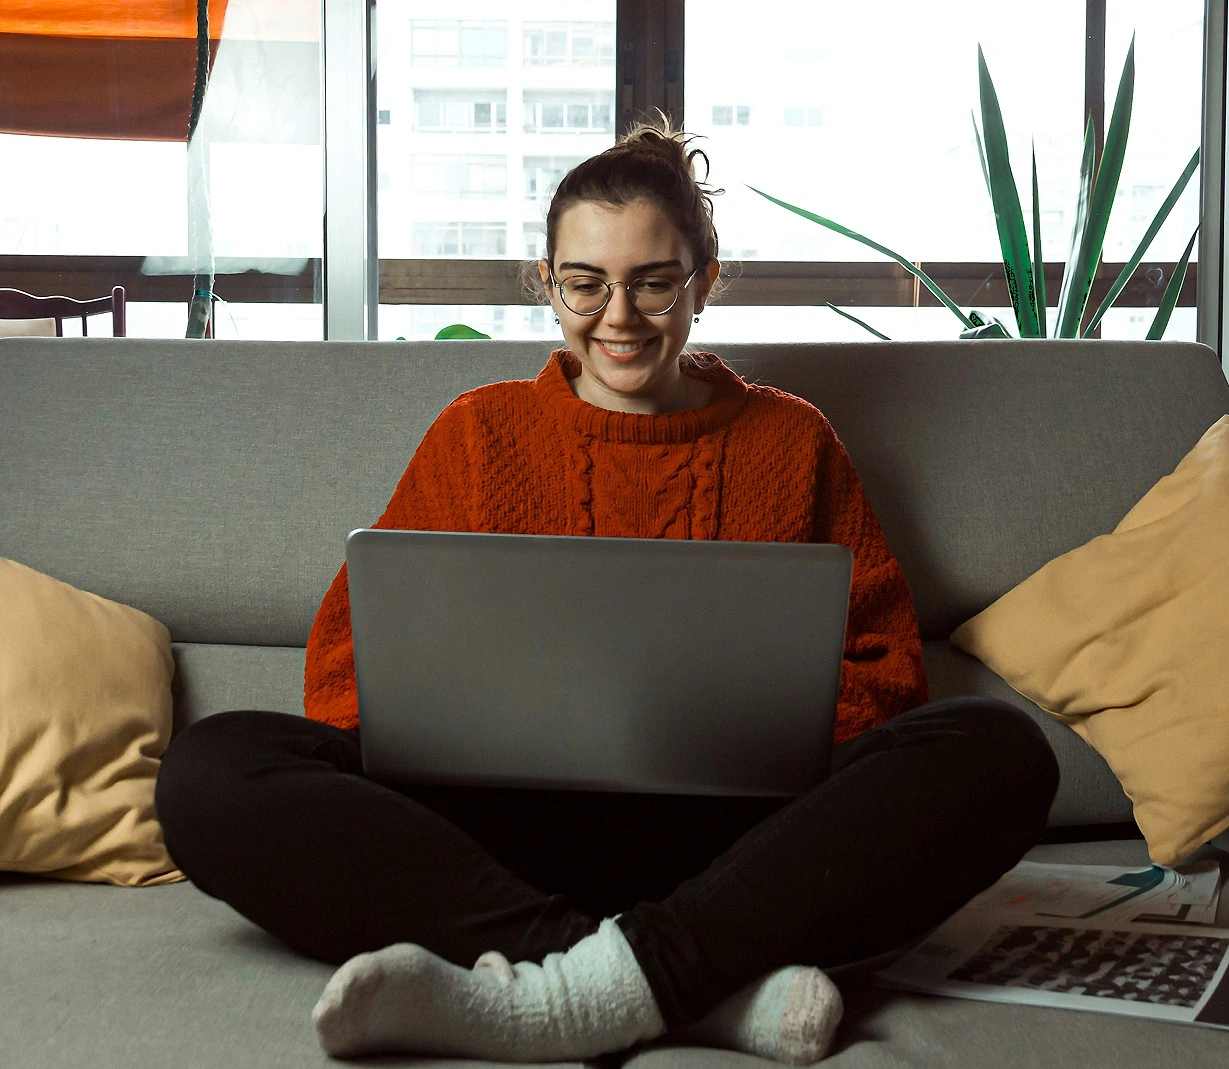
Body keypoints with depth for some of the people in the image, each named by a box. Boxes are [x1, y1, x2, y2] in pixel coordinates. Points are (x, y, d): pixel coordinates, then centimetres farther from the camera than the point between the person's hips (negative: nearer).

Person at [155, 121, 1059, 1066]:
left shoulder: (791, 440, 19)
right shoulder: (480, 432, 19)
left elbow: (885, 672, 13)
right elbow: (349, 660, 12)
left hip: (734, 839, 0)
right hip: (498, 836, 0)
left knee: (997, 749, -28)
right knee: (212, 768, -26)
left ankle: (557, 992, -38)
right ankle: (715, 984, -36)